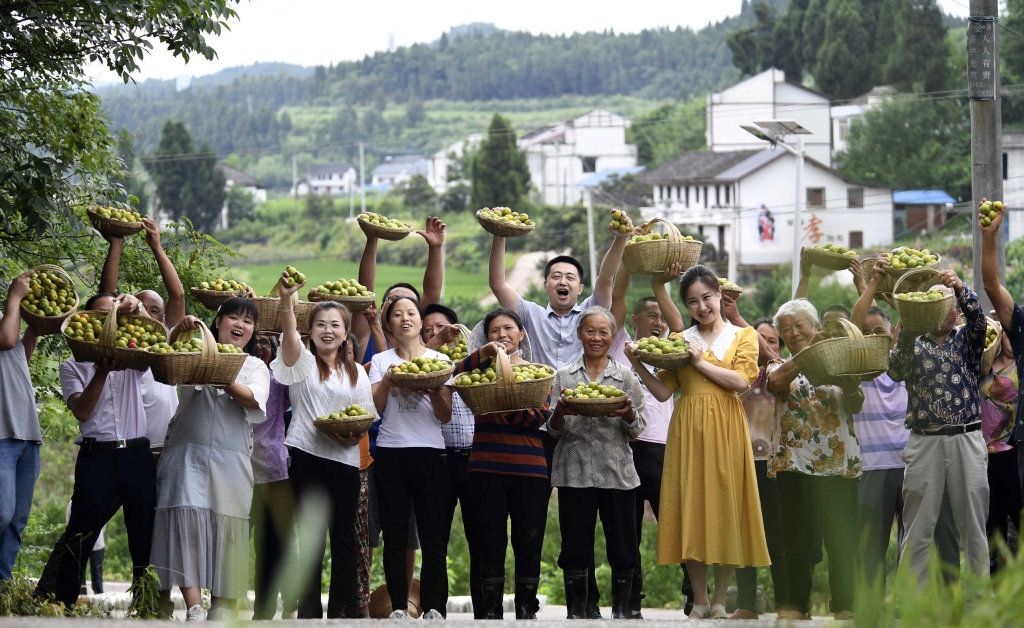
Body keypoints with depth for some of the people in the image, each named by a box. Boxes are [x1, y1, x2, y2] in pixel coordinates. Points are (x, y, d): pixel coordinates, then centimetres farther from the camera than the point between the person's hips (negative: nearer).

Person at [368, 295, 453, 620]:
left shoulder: (439, 360, 8)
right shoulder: (381, 361, 9)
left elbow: (446, 415, 3)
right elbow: (374, 408, -1)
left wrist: (433, 388, -15)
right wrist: (388, 379, -13)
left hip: (430, 452, 0)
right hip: (390, 453, 0)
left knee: (433, 533, -5)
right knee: (394, 533, -1)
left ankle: (434, 608, -4)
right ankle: (398, 607, 2)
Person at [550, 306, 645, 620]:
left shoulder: (626, 376, 9)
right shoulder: (564, 376, 10)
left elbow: (637, 429, 8)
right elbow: (553, 431, 8)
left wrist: (628, 415, -14)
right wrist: (560, 412, -14)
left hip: (617, 473, 0)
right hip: (575, 472, 0)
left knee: (622, 547, 1)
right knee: (575, 547, 2)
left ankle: (621, 611, 11)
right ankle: (576, 612, 10)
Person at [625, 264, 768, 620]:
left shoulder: (742, 336, 7)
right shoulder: (680, 339, 13)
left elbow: (741, 381, -8)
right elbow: (663, 391, 5)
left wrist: (701, 362, -12)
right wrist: (638, 365, -8)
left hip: (725, 430, -2)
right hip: (688, 430, 2)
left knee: (724, 506, -3)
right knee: (691, 509, 0)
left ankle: (720, 601, 4)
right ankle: (700, 601, 7)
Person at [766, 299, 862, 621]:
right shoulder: (780, 366, 10)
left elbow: (856, 405, -2)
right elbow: (777, 381, -15)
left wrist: (849, 384, -22)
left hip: (839, 462, 0)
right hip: (794, 462, 0)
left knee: (843, 538, -1)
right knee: (797, 537, 1)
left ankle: (846, 605, 5)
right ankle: (796, 603, 9)